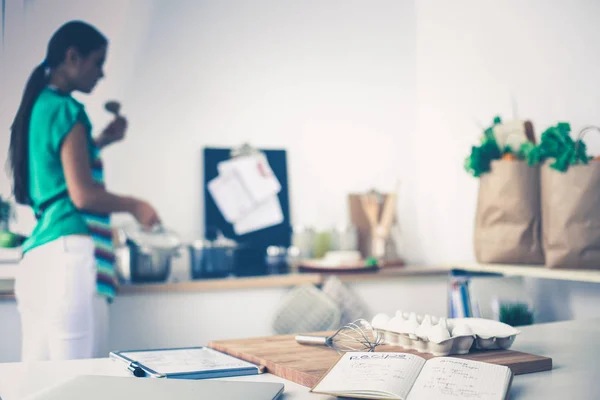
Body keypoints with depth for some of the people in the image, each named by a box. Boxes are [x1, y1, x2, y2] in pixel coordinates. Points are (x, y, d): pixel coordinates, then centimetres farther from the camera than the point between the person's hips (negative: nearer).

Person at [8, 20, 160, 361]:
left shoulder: (38, 107, 19)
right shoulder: (67, 110, -6)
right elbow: (83, 194, -12)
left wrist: (100, 142, 30)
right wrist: (134, 206, 3)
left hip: (37, 254, 9)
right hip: (69, 251, -9)